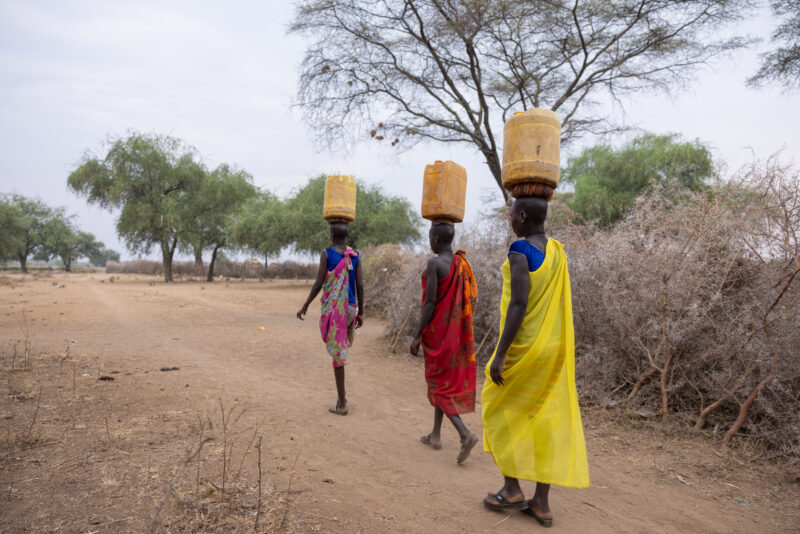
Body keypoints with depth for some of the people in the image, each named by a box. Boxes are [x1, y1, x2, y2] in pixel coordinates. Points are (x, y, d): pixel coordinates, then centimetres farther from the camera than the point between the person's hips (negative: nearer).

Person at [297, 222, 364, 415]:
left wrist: (305, 305, 2)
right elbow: (360, 285, 1)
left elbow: (318, 283, -9)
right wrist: (360, 312, 10)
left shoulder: (326, 254, -8)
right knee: (342, 347, 24)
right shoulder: (355, 255, 3)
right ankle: (342, 395, 25)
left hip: (332, 308, -4)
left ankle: (342, 403, 4)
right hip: (351, 307, 4)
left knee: (337, 353, -1)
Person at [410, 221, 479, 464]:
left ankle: (466, 434, -12)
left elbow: (430, 302, -20)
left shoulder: (435, 263, -17)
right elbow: (471, 299, 8)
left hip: (437, 330, -8)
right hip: (457, 331, 8)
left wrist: (417, 336, -13)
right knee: (446, 380, 17)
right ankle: (436, 434, 26)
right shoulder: (462, 263, 6)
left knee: (438, 385, 1)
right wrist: (466, 335, 16)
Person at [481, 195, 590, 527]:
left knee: (499, 411, 11)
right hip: (554, 348, 7)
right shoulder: (557, 251, 6)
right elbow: (558, 304, 10)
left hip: (524, 347, -7)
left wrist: (500, 354, -20)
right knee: (545, 418, 9)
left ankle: (512, 489, 17)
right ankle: (541, 502, 16)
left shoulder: (520, 250, -15)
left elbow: (519, 304, -22)